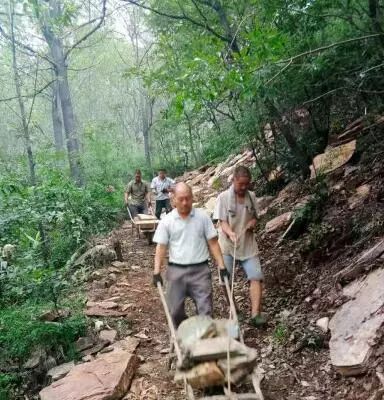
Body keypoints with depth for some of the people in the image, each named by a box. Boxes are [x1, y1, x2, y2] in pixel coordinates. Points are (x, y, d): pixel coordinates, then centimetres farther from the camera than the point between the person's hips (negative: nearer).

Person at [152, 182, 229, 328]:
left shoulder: (202, 217, 0)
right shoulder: (166, 221, 0)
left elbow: (213, 243, 2)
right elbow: (161, 247, -1)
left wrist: (222, 267, -3)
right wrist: (156, 272, -8)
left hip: (200, 270, -1)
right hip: (176, 271, 1)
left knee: (205, 310, -2)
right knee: (175, 311, 10)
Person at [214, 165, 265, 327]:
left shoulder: (251, 196, 2)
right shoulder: (224, 197, -11)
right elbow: (222, 222, -15)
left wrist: (253, 222, -11)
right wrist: (231, 233, -36)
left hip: (248, 245, 3)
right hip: (228, 246, -3)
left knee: (256, 276, -9)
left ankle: (255, 314, -7)